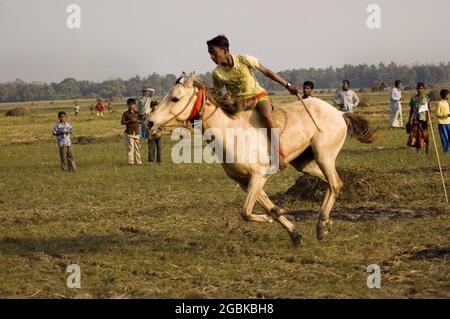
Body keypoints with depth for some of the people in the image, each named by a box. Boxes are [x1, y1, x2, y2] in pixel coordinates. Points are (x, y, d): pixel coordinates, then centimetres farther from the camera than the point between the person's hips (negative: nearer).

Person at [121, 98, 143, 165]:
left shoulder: (137, 113, 13)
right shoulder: (126, 113, 1)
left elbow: (140, 121, 16)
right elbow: (122, 122, -5)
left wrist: (137, 121, -6)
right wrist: (130, 121, -16)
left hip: (136, 132, 4)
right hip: (129, 133, -4)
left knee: (137, 147, 5)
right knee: (130, 147, -9)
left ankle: (138, 161, 11)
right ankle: (131, 161, -6)